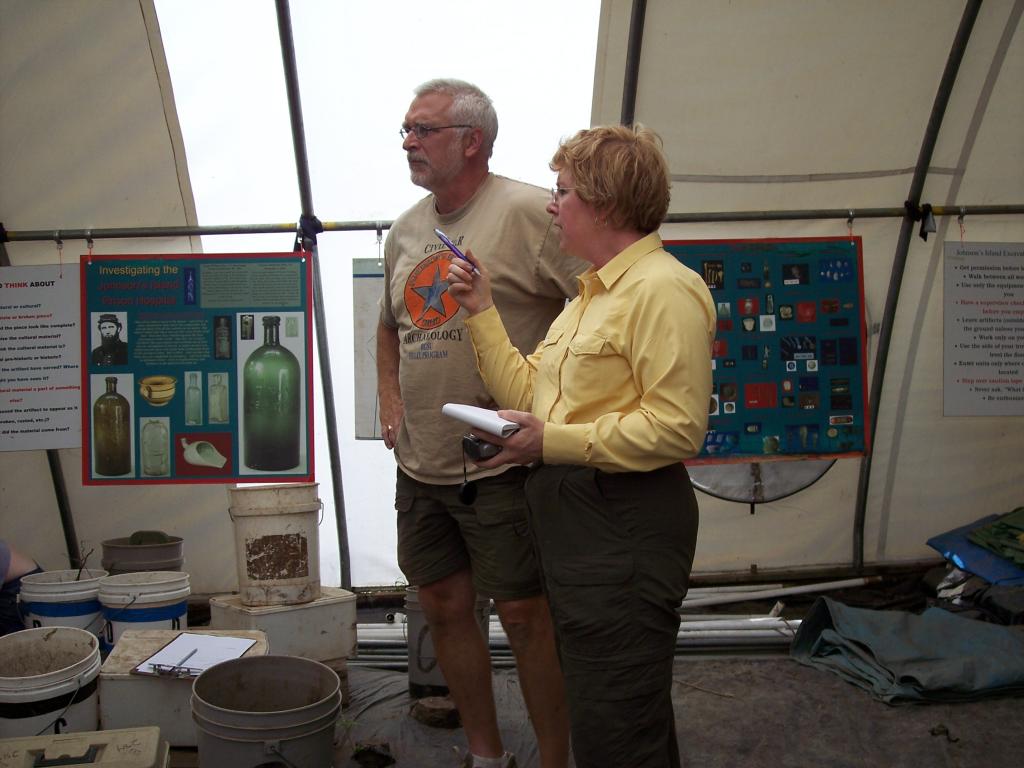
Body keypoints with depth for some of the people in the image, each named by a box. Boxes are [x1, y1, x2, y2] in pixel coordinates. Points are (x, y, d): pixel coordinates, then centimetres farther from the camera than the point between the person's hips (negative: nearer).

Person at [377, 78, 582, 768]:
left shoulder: (529, 210, -12)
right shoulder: (405, 231, 12)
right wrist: (390, 402, 13)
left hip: (502, 464, -7)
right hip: (420, 465, 8)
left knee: (525, 615, 2)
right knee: (444, 606, 15)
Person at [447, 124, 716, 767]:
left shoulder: (663, 290, -15)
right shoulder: (593, 292, 17)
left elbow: (677, 426, -23)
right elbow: (530, 396, 13)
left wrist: (554, 441, -21)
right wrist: (482, 311, 8)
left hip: (627, 526, -10)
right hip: (572, 515, 10)